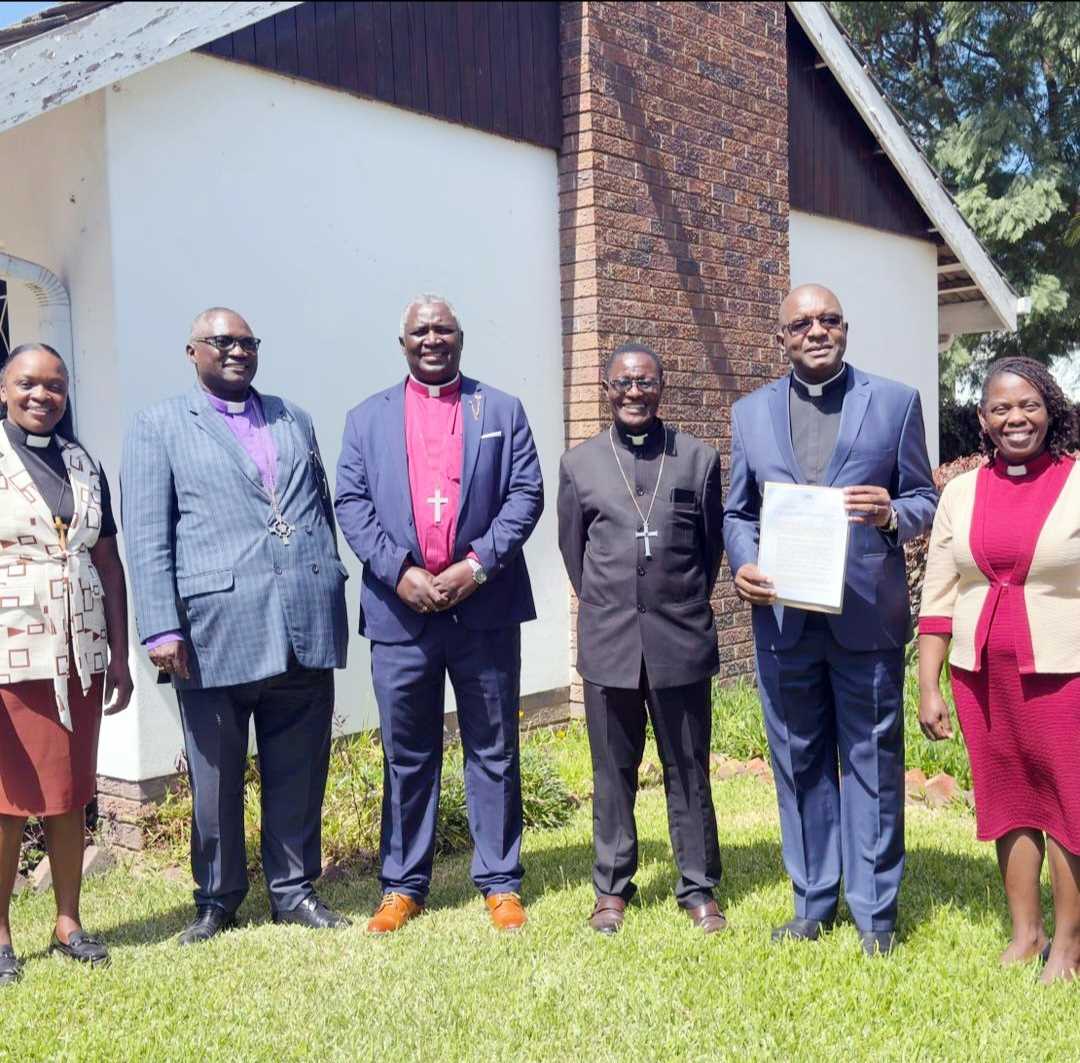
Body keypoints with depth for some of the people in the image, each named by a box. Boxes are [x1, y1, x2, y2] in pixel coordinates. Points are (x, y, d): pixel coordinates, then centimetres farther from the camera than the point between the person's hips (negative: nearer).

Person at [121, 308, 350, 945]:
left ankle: (294, 890, 23)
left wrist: (330, 595, 13)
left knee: (299, 770, 9)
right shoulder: (160, 427, 5)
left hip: (306, 624, 3)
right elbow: (147, 536, -2)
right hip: (216, 627, -3)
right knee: (216, 774, 8)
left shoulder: (294, 419, 18)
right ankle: (217, 899, 24)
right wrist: (162, 628, -10)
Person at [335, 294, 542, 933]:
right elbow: (352, 503, 3)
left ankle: (500, 882, 18)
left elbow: (526, 494, 0)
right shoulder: (368, 419, 11)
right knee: (406, 756, 8)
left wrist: (478, 565, -12)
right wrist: (399, 571, -11)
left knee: (494, 750, 7)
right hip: (401, 609, 1)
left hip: (485, 606, 0)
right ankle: (403, 886, 20)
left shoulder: (502, 411, 9)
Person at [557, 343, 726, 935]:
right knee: (612, 773, 10)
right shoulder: (578, 464, 4)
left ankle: (698, 890, 20)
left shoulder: (699, 459, 2)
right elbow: (572, 549, 12)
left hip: (681, 639, 0)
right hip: (607, 641, 1)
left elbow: (712, 546, 10)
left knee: (688, 771, 8)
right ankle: (612, 888, 22)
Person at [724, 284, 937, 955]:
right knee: (800, 765, 12)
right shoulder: (751, 413, 10)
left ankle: (875, 911, 21)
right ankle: (813, 904, 26)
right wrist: (744, 564, -8)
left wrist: (890, 514, -17)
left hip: (867, 615, -2)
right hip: (783, 616, 2)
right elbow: (738, 513, 11)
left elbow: (925, 501, 5)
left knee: (873, 763, 6)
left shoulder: (895, 402, 4)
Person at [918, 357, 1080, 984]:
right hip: (982, 673, 4)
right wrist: (929, 687, 4)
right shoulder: (962, 493, 7)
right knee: (1007, 797, 12)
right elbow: (938, 596, 7)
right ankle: (1025, 932, 26)